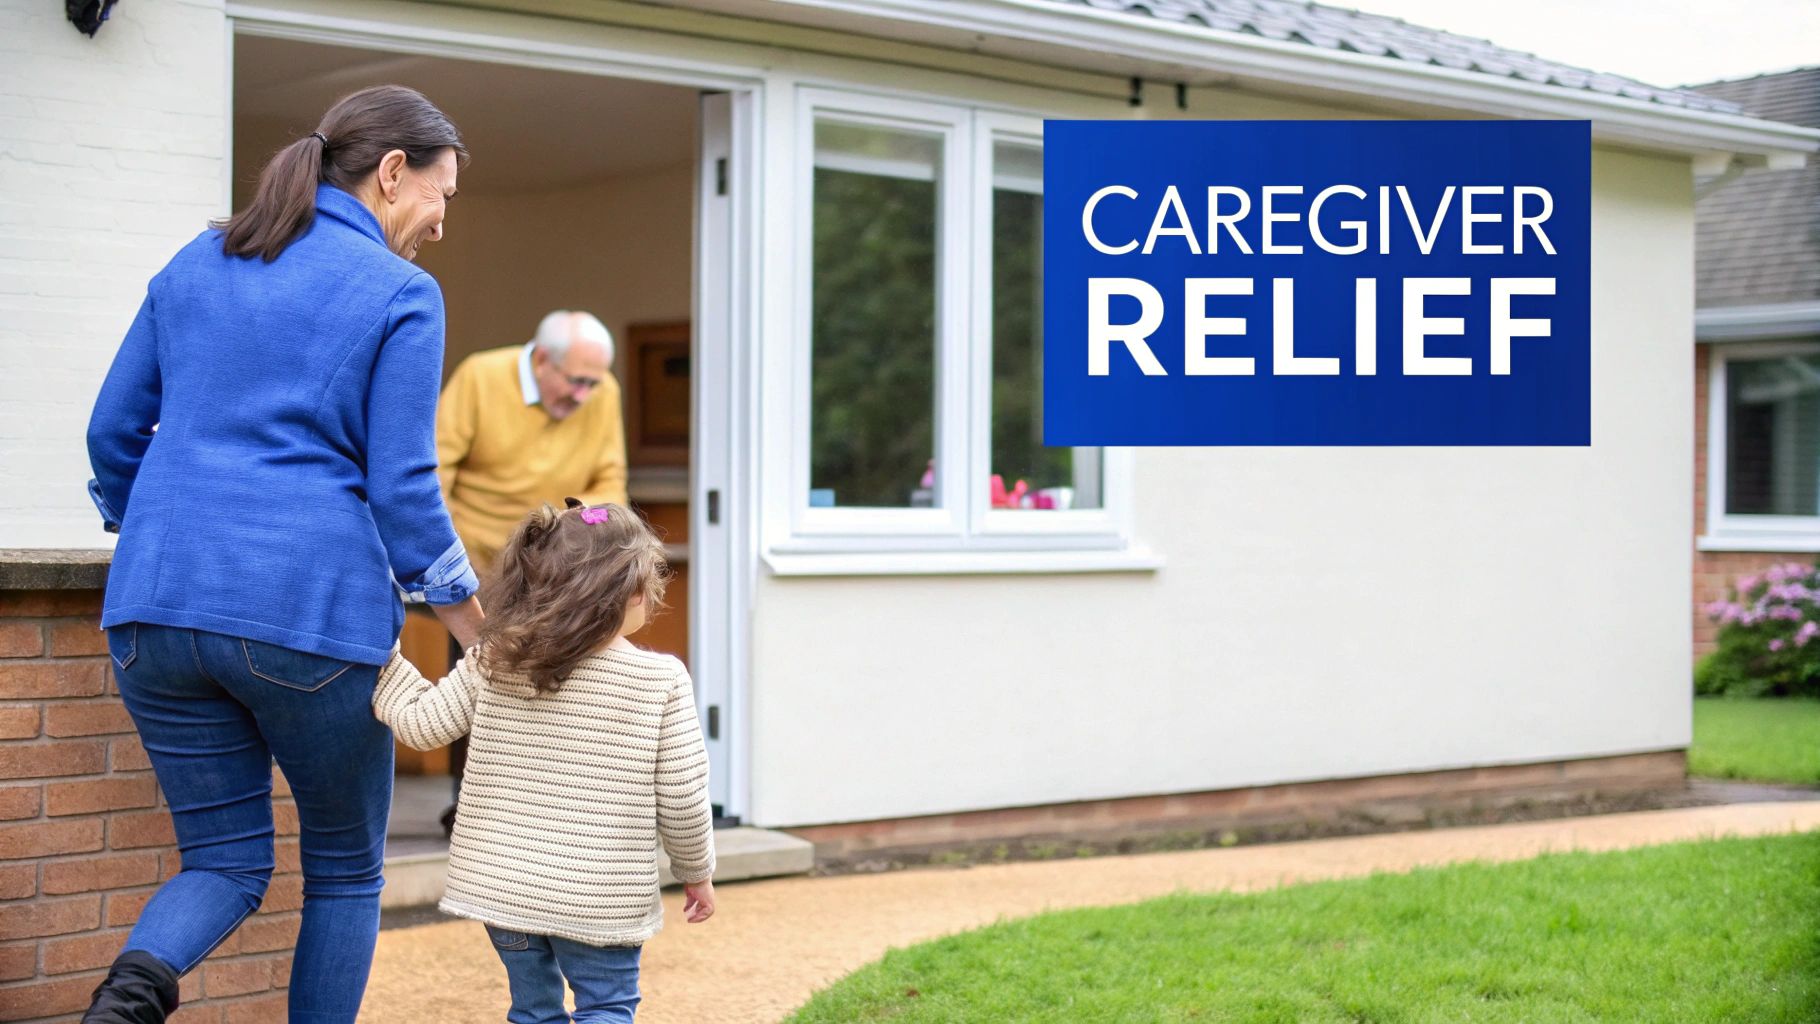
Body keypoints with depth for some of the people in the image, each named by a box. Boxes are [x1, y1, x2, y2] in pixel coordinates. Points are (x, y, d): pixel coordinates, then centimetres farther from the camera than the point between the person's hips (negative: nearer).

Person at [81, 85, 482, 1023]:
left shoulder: (196, 265, 14)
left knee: (225, 859, 12)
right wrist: (480, 638, 2)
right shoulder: (400, 294, -2)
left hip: (160, 606, 5)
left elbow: (113, 430, 17)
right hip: (314, 611, -5)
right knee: (345, 867, 14)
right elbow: (403, 488, -7)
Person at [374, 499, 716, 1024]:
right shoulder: (662, 681, -11)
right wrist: (696, 871, 8)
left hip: (500, 885, 3)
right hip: (598, 900, -3)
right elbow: (681, 797, -8)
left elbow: (422, 724, 1)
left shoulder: (493, 665, -5)